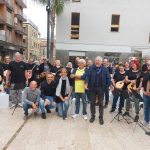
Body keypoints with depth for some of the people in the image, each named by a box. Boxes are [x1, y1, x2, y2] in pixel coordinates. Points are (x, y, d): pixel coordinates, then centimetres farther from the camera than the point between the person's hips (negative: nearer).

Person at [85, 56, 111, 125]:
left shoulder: (105, 69, 0)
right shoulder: (91, 68, -1)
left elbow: (108, 78, -4)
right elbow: (87, 76, -8)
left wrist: (110, 85, -17)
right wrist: (86, 83, -25)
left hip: (101, 88, 0)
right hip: (92, 88, 1)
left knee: (101, 103, 9)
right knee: (92, 102, 10)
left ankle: (101, 117, 21)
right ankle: (93, 116, 25)